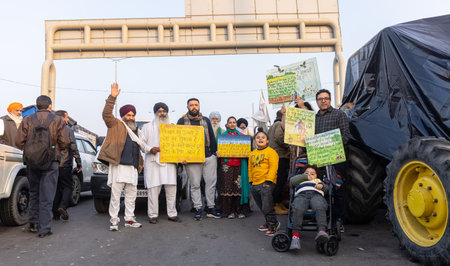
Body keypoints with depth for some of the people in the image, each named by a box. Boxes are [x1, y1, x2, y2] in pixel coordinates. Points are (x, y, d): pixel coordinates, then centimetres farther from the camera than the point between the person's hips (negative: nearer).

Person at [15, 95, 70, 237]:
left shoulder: (27, 120, 3)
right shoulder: (58, 121, -2)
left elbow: (19, 142, -1)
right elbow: (65, 142, -6)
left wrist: (28, 148, 19)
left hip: (31, 162, 2)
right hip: (51, 162, -2)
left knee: (34, 193, 18)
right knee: (47, 195, 1)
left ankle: (33, 224, 25)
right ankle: (44, 228, 0)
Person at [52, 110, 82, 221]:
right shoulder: (68, 129, -6)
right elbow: (73, 148, -9)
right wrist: (78, 163, -5)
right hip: (65, 164, -4)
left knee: (57, 187, 12)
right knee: (68, 186, 6)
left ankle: (55, 213, 14)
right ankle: (63, 206, -13)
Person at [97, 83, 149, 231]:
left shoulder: (135, 130, 24)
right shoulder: (116, 124, 4)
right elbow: (106, 114, -14)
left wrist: (139, 162, 22)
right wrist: (112, 98, -22)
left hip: (132, 167, 7)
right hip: (118, 165, -7)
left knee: (131, 194, 10)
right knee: (115, 194, -3)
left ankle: (129, 219, 20)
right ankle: (114, 220, 6)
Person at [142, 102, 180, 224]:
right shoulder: (148, 127, 13)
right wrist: (150, 149, -11)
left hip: (169, 162, 3)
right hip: (153, 162, -2)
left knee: (171, 189, 1)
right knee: (153, 189, -5)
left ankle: (172, 214, 10)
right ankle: (153, 215, 4)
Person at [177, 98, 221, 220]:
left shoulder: (206, 120, 14)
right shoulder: (182, 121, 6)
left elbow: (212, 138, 15)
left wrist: (214, 153, 8)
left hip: (209, 156, 2)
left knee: (211, 182, 4)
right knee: (195, 184, 4)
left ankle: (211, 208, 15)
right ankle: (198, 209, 15)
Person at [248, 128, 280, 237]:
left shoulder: (271, 152, -5)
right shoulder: (252, 154, 16)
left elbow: (273, 167, -11)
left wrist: (268, 181, -17)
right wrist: (251, 181, 16)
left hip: (266, 183, -7)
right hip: (255, 184, 7)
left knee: (267, 206, -8)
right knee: (262, 207, 14)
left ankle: (273, 224, 7)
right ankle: (268, 222, 29)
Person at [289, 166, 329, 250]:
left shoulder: (318, 180, 46)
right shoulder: (300, 180, 44)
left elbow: (326, 189, 29)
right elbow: (292, 180, 23)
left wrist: (321, 186, 7)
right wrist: (305, 177, 25)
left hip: (316, 194, 1)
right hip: (301, 195, 0)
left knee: (320, 208, -37)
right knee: (298, 209, -36)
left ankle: (322, 231, -55)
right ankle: (295, 235, -44)